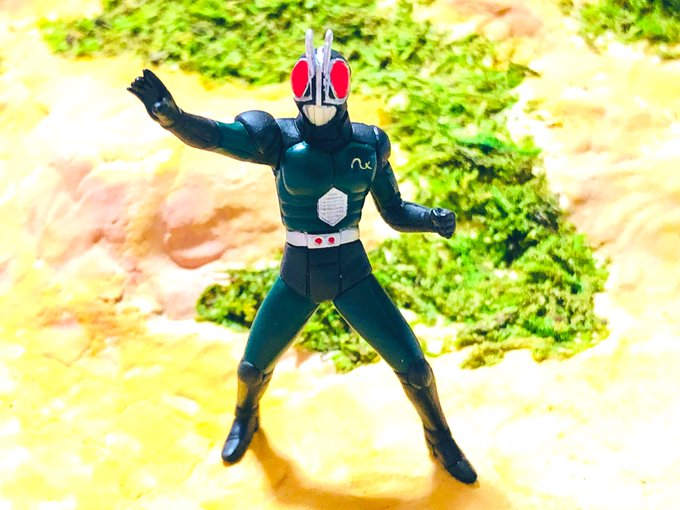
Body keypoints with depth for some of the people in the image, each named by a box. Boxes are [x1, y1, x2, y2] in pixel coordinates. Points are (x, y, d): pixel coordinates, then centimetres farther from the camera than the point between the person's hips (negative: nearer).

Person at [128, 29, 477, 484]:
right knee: (253, 368, 10)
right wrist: (168, 113, -51)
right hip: (298, 277, -1)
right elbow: (208, 134, -30)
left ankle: (442, 443, 31)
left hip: (353, 273, 1)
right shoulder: (279, 139, -14)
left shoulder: (368, 144, -6)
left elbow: (395, 213, 4)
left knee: (413, 366, 1)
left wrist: (433, 219, -18)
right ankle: (245, 420, 50)